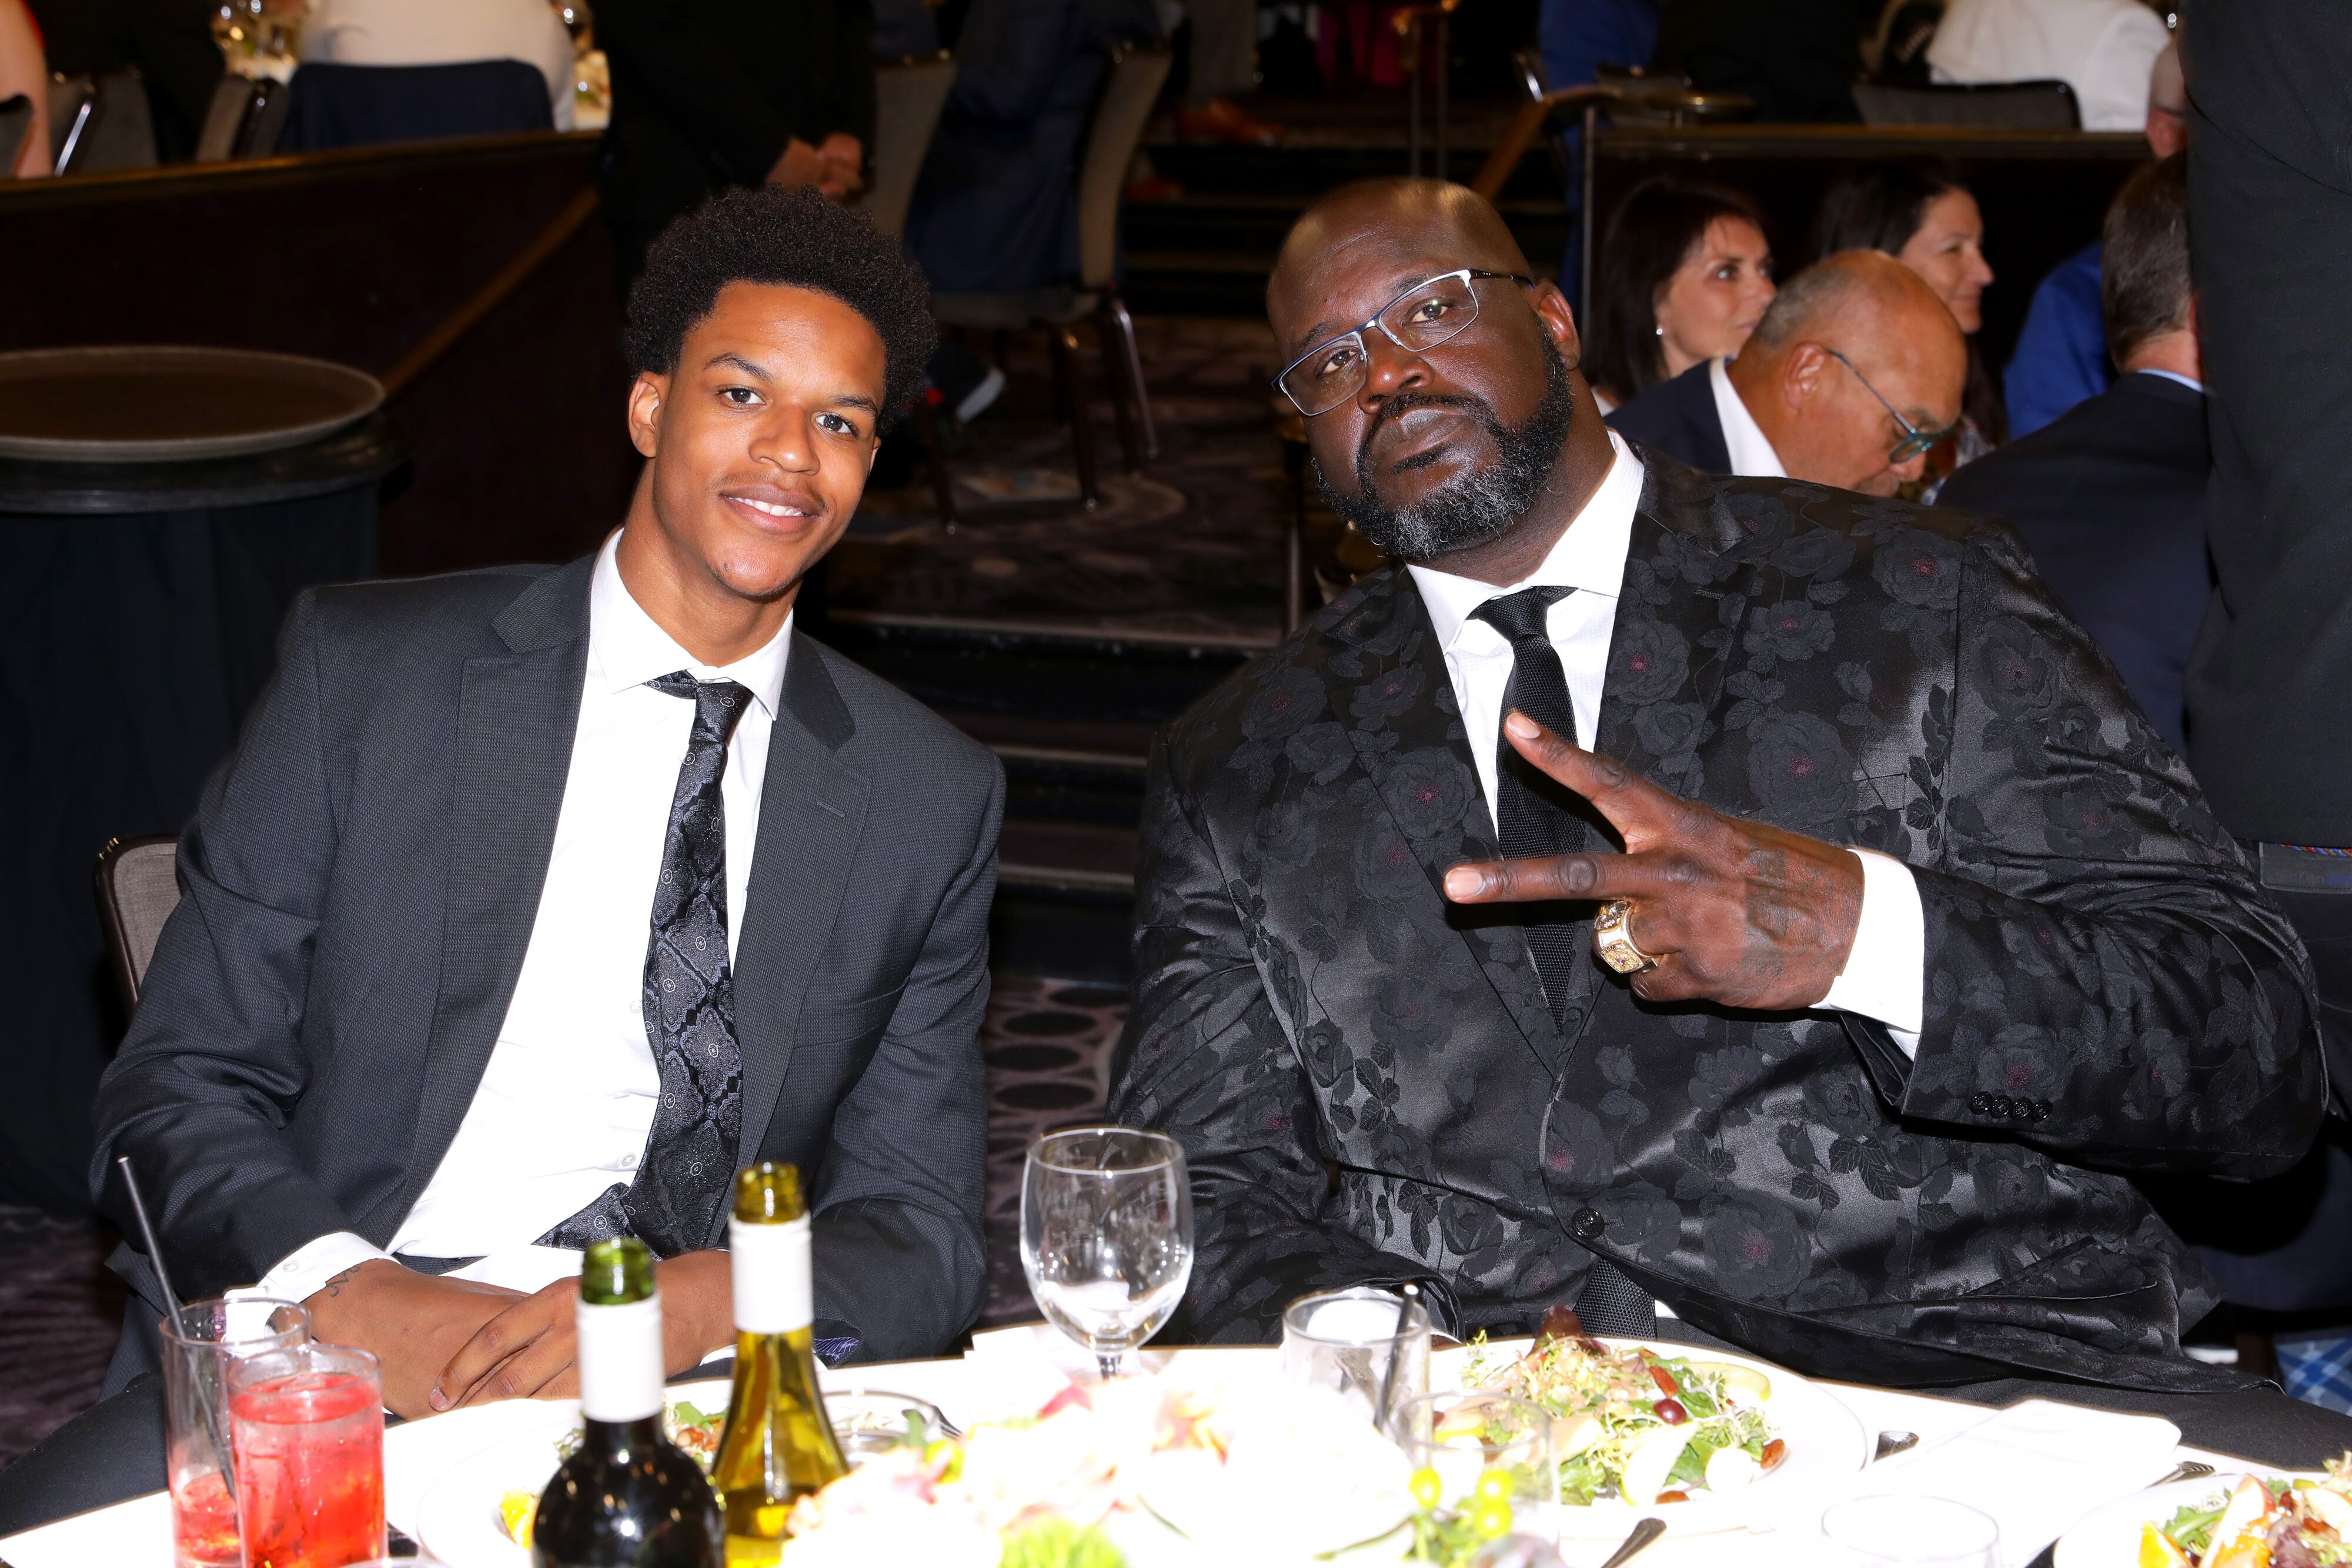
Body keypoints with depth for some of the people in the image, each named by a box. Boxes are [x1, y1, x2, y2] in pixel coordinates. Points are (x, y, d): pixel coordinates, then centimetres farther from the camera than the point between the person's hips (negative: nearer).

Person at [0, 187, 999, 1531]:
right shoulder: (361, 671, 6)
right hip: (326, 1358, 0)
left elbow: (922, 1227, 9)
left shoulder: (934, 800, 12)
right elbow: (177, 1093, 5)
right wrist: (354, 1294, -15)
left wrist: (708, 1303, -14)